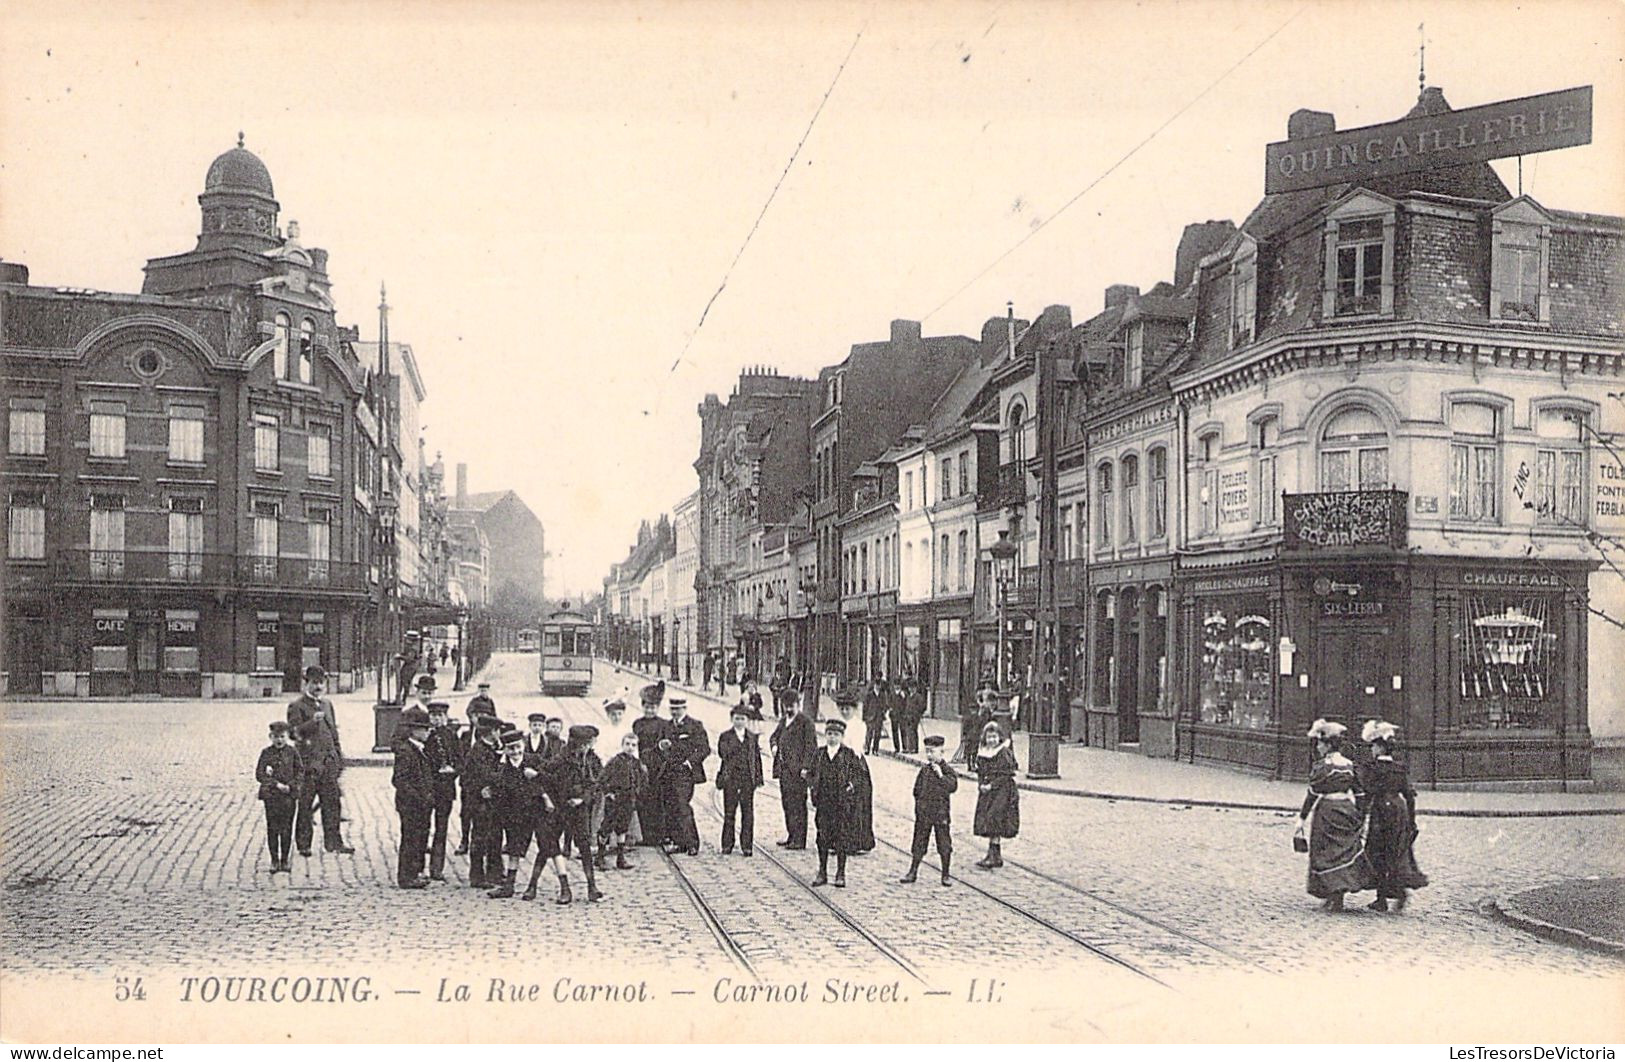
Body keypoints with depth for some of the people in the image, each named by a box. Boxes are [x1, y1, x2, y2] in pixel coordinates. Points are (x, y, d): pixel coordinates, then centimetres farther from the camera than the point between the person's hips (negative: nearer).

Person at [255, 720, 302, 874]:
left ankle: (285, 861, 10)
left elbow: (300, 771, 5)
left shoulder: (292, 752, 3)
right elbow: (259, 774, -3)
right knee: (272, 828, 2)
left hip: (289, 794, 1)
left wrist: (290, 786, -9)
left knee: (286, 829, 2)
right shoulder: (266, 753, 0)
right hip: (271, 795, -1)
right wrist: (276, 784, -12)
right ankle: (274, 861, 10)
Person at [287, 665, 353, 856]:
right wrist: (312, 722, -26)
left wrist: (339, 758, 17)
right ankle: (303, 843, 8)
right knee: (305, 804, 0)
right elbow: (294, 731, -13)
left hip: (329, 761, 6)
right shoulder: (297, 706, -3)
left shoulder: (327, 704, 18)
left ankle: (333, 840, 10)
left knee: (332, 801, 4)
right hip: (308, 762, -6)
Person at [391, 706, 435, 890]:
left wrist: (429, 796, 11)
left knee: (421, 837, 13)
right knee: (410, 838, -3)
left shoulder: (421, 750, 14)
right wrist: (418, 797, -22)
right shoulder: (404, 751, -15)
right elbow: (400, 780, -20)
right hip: (410, 805, -9)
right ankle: (406, 877, 4)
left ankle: (415, 872, 23)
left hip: (423, 804, 9)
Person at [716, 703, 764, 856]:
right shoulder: (725, 736, 5)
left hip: (748, 779, 2)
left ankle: (747, 845, 7)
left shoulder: (752, 738, 11)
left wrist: (758, 777, 5)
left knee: (748, 813, 1)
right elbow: (723, 753, -9)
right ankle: (727, 845, 8)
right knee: (729, 813, 1)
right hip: (730, 779, -2)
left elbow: (757, 758, 11)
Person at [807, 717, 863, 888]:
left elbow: (859, 772, 2)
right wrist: (812, 786, 0)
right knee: (823, 835, 7)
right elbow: (810, 773, 16)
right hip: (823, 801, 3)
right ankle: (822, 872, 17)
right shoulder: (819, 754, 8)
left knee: (842, 836, 1)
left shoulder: (849, 754, -1)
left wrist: (851, 785, -12)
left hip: (843, 802, -3)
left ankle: (841, 874, 10)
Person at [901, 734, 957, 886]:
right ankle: (913, 872, 18)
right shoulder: (924, 770, 7)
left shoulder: (947, 771, -4)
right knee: (919, 842, 8)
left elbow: (953, 786, -18)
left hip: (941, 812, -3)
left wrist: (941, 776, -24)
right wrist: (920, 801, 3)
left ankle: (945, 875, 14)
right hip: (923, 813, 3)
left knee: (944, 844, 2)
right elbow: (917, 790, 14)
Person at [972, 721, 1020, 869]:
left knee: (994, 819, -14)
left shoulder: (1005, 753, -7)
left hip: (1002, 791, -6)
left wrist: (991, 785, -15)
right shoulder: (982, 754, 12)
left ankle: (994, 856, -12)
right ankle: (994, 856, 14)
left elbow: (1006, 775, -10)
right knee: (984, 819, 4)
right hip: (986, 792, 6)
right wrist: (981, 785, -3)